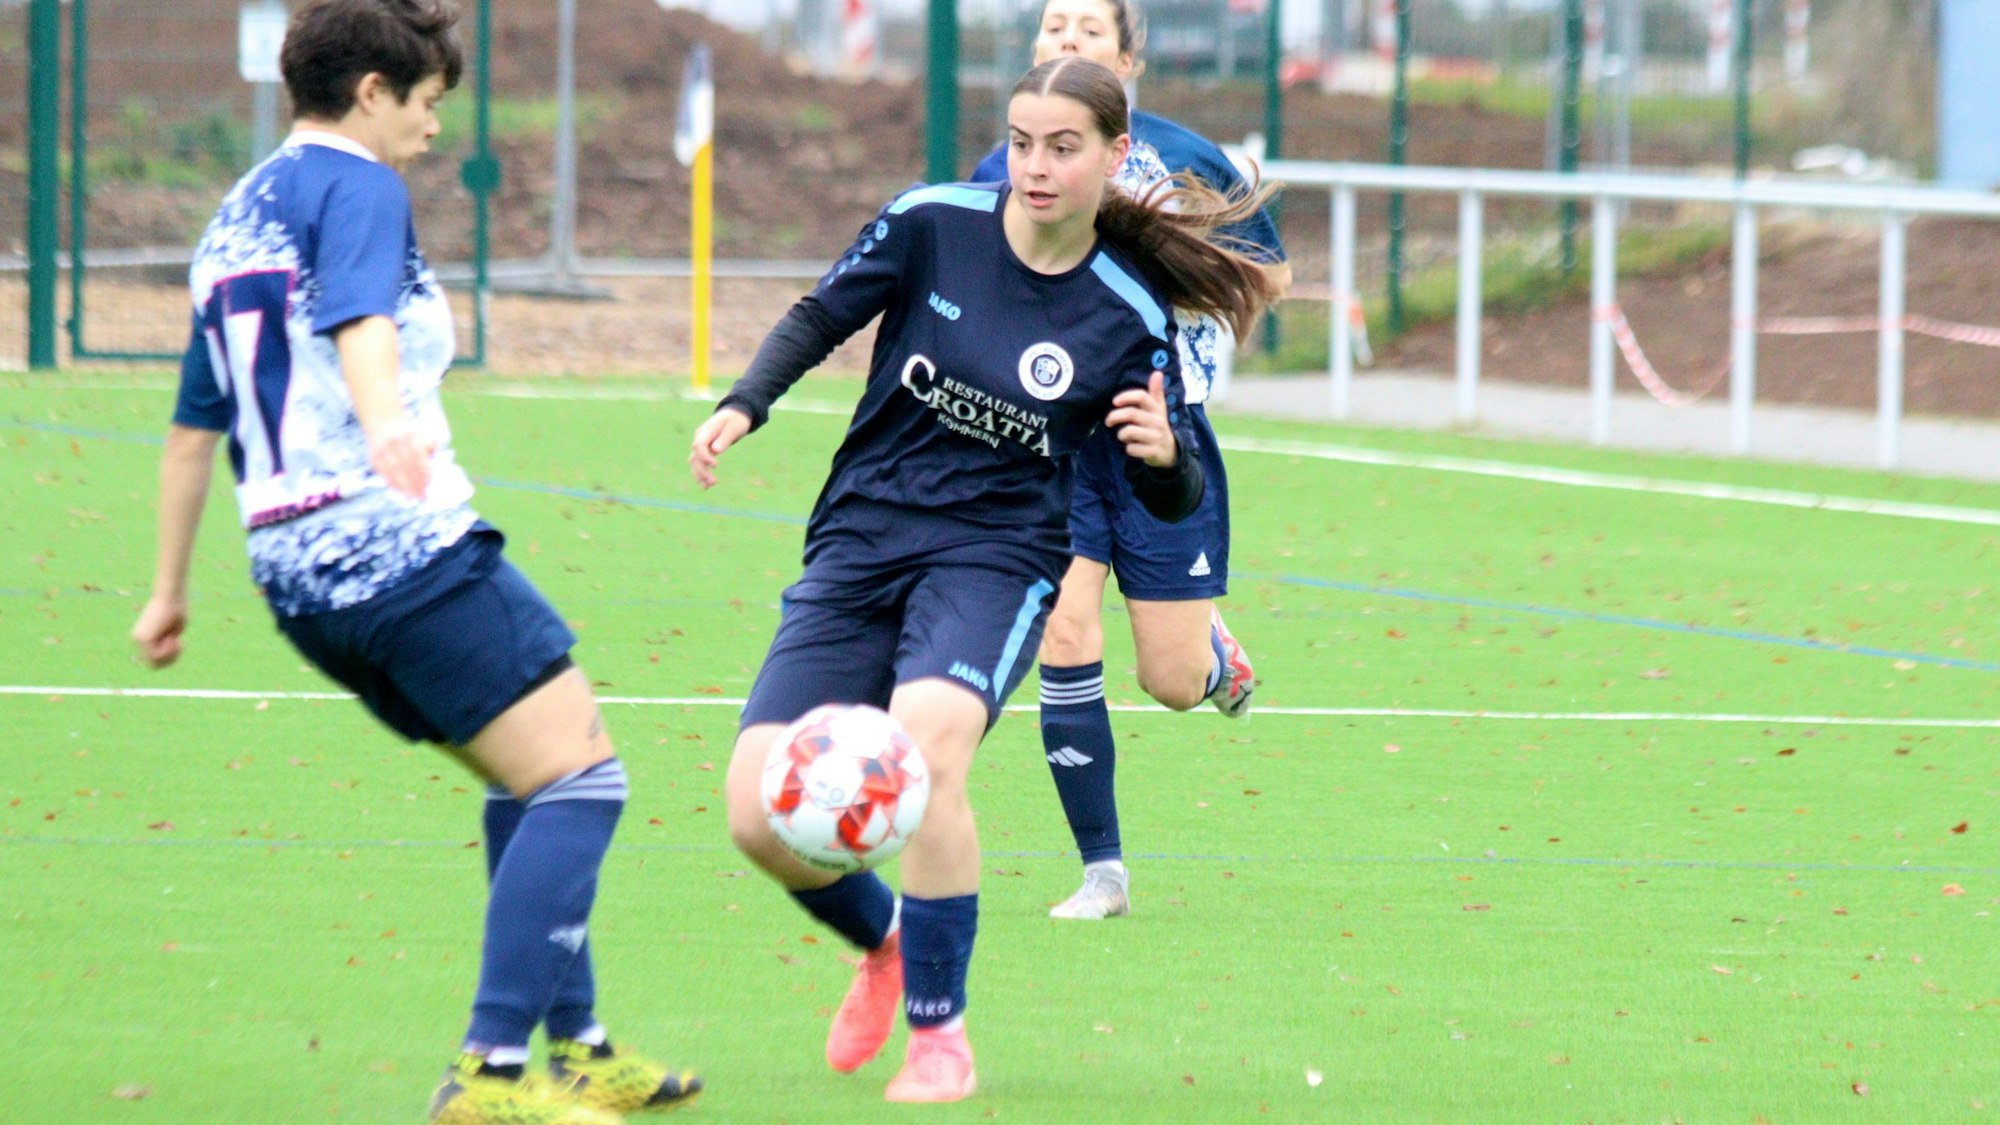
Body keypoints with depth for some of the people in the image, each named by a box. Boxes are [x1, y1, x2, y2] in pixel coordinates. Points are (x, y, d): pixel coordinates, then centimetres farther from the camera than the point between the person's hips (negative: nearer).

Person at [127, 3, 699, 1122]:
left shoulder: (235, 220, 22)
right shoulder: (358, 188, -4)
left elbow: (193, 429, 28)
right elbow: (360, 322, -26)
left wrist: (170, 591, 35)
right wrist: (389, 430, -44)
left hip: (296, 572, 10)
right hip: (404, 547, -10)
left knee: (533, 776, 23)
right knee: (580, 776, -9)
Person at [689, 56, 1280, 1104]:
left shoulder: (1130, 312, -5)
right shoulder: (931, 225, -5)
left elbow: (1171, 502, 2)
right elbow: (822, 316, 9)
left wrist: (1164, 456, -21)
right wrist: (743, 405, -7)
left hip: (997, 555, -2)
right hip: (860, 543, 2)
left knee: (923, 741, -34)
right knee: (759, 813, -11)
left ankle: (940, 1035, -16)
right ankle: (886, 940, 25)